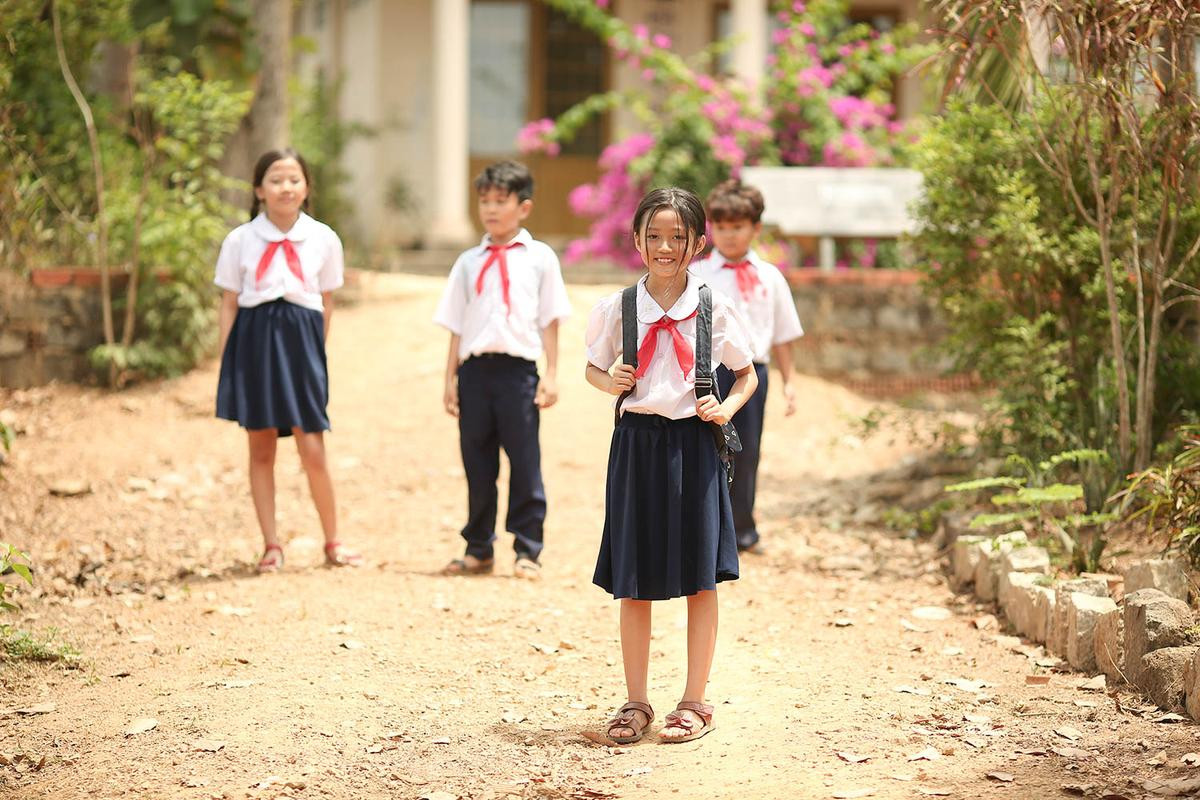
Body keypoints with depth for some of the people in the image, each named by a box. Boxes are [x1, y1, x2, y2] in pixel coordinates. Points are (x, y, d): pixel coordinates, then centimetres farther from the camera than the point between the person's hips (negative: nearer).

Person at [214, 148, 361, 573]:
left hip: (301, 343, 0)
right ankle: (271, 546, 13)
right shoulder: (239, 241, 3)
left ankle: (333, 543, 12)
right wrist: (226, 363, 0)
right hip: (254, 342, 1)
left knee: (312, 450, -4)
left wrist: (315, 348, 8)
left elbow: (327, 303, 12)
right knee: (261, 449, 5)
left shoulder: (324, 240, 5)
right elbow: (229, 304, 5)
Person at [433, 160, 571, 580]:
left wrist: (551, 373, -1)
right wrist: (451, 379, 6)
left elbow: (550, 320, 5)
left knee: (524, 462, 0)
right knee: (477, 464, 9)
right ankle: (478, 549, 18)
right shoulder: (469, 262, 11)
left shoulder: (540, 258, 5)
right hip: (475, 369, 3)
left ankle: (527, 550, 8)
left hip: (518, 368, -3)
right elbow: (457, 325, 11)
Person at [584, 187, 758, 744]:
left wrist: (727, 407, -8)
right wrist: (609, 380, -6)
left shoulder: (714, 310, -1)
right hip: (636, 442, 1)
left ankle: (695, 702, 15)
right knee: (632, 581, 5)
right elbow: (593, 368, 16)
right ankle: (636, 701, 17)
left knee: (699, 578, 3)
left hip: (694, 444, -1)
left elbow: (747, 374, 10)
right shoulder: (617, 310, 1)